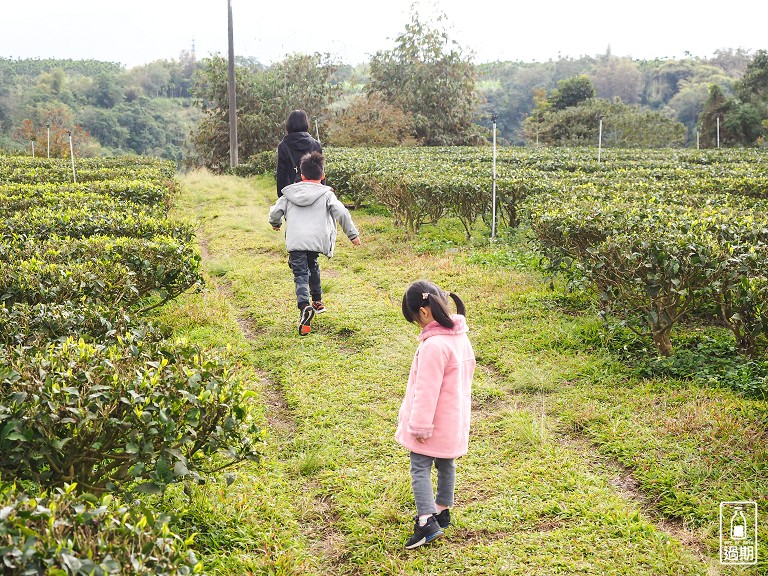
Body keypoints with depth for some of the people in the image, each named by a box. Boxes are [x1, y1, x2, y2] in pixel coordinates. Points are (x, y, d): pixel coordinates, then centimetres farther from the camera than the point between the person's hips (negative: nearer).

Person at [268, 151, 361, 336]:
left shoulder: (289, 193, 15)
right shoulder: (326, 194, 9)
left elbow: (275, 211, 14)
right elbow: (341, 213, -1)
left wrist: (275, 224, 37)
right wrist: (353, 234, 6)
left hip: (295, 241, -1)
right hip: (317, 240, 1)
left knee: (301, 275, -5)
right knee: (312, 265, 29)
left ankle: (305, 306, -31)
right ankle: (317, 301, 38)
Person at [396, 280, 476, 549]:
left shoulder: (433, 345, -28)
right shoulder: (460, 336, 1)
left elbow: (427, 390, -25)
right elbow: (469, 368, 15)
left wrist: (420, 425, -18)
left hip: (433, 424, -9)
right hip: (453, 420, 9)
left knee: (420, 468, -1)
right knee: (446, 464, 20)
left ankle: (427, 520, -7)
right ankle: (442, 510, 34)